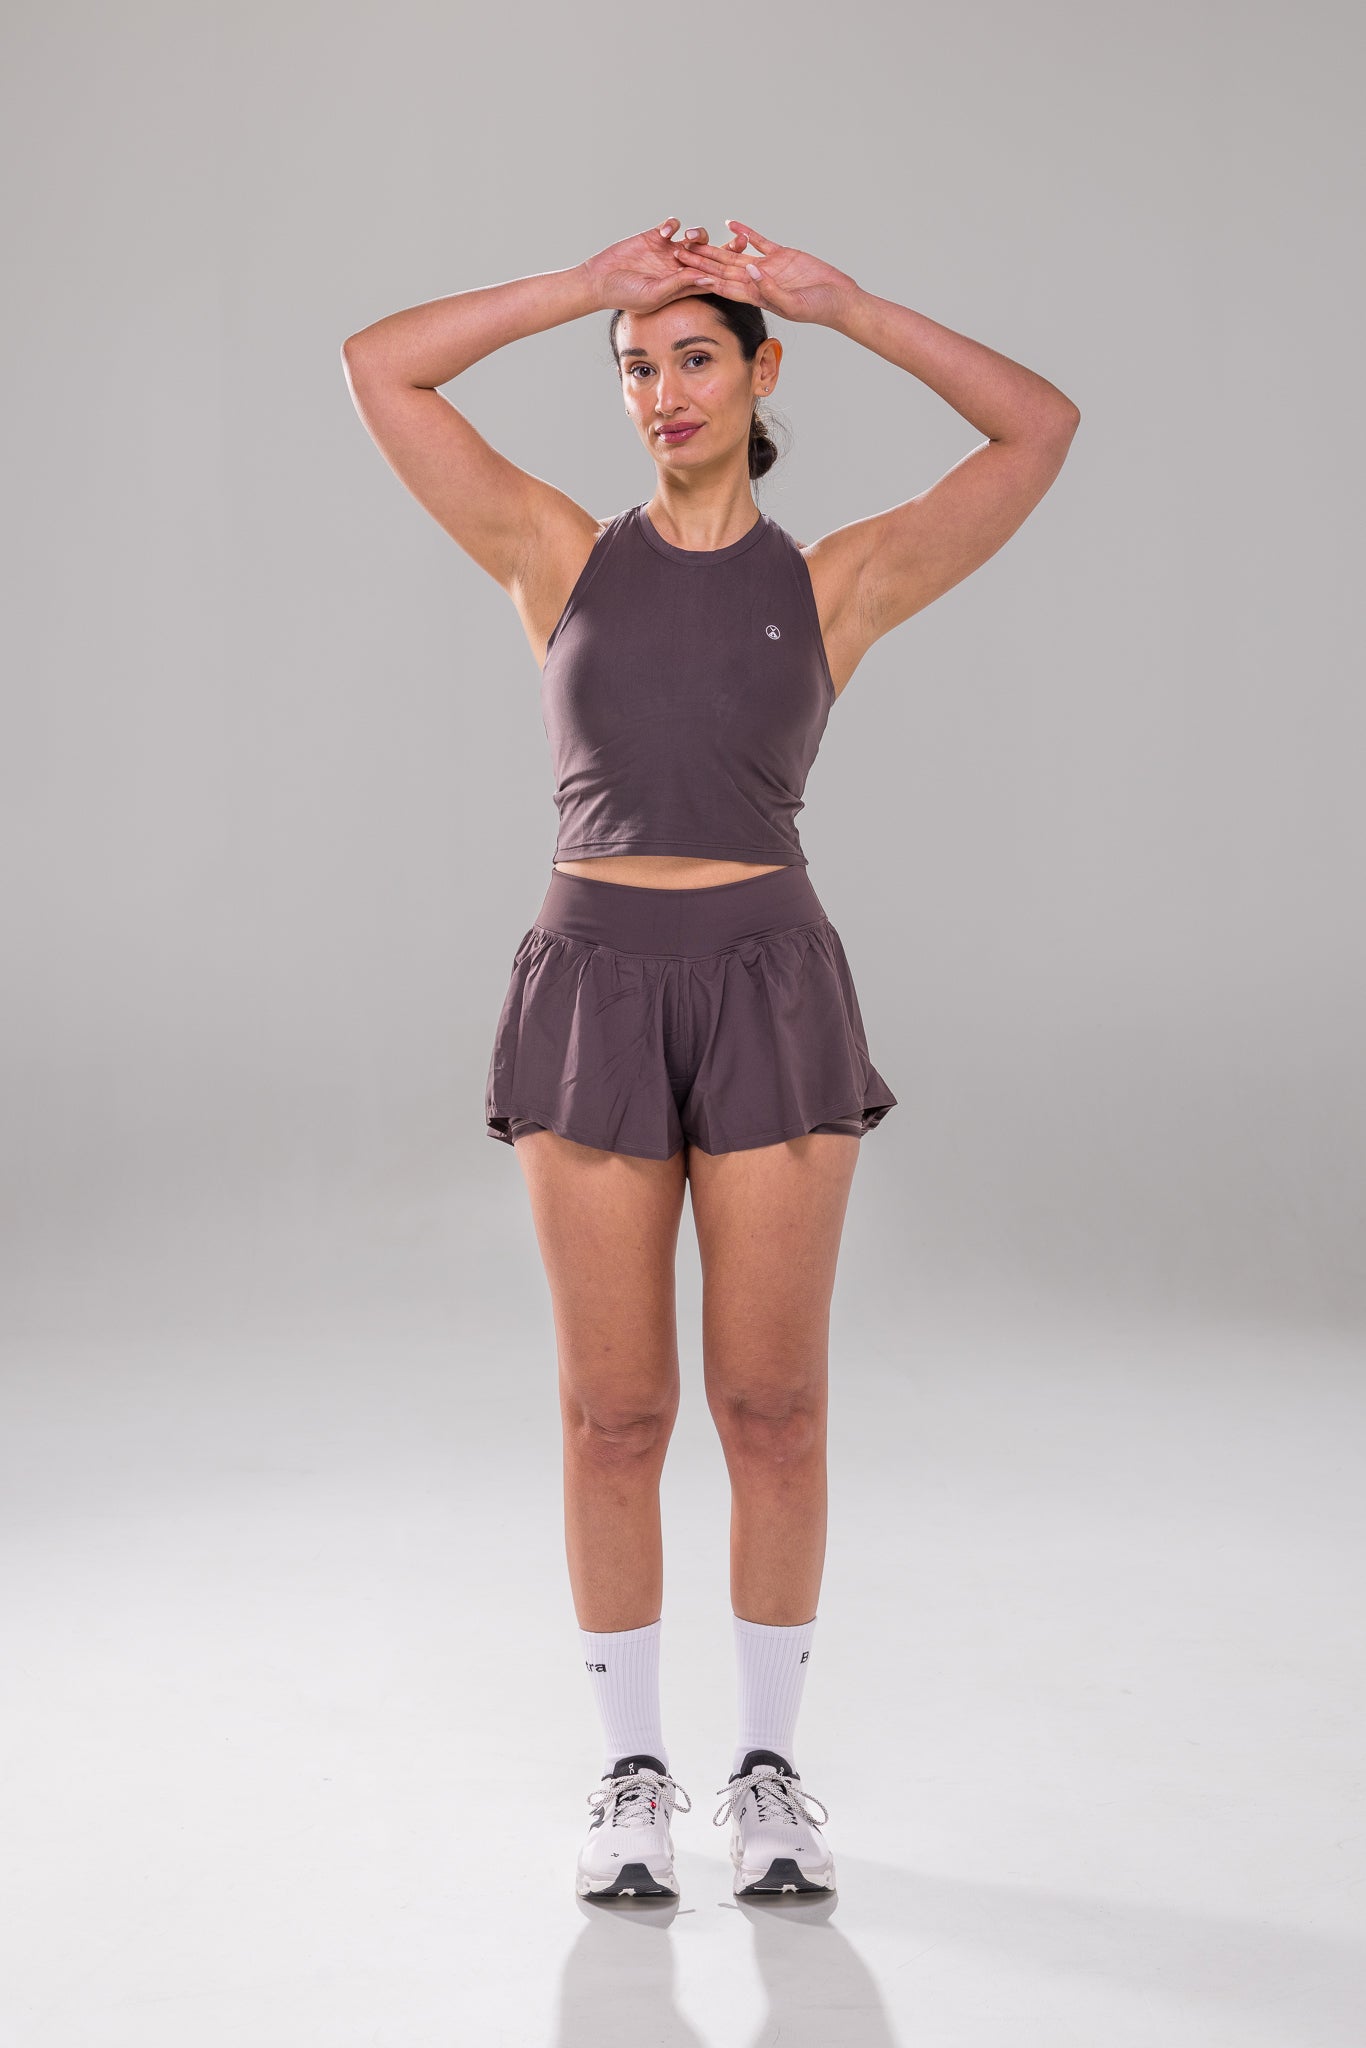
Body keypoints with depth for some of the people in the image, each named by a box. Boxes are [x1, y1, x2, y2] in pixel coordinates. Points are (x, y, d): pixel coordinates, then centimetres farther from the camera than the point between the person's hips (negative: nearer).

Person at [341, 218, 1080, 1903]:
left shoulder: (838, 582, 7)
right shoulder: (560, 555, 9)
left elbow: (1043, 430, 1)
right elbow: (377, 367, 5)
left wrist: (842, 303, -2)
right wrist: (585, 288, 1)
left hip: (771, 987, 0)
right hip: (592, 987, 1)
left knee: (772, 1405, 2)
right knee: (614, 1413, 3)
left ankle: (771, 1769, 17)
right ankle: (632, 1775, 16)